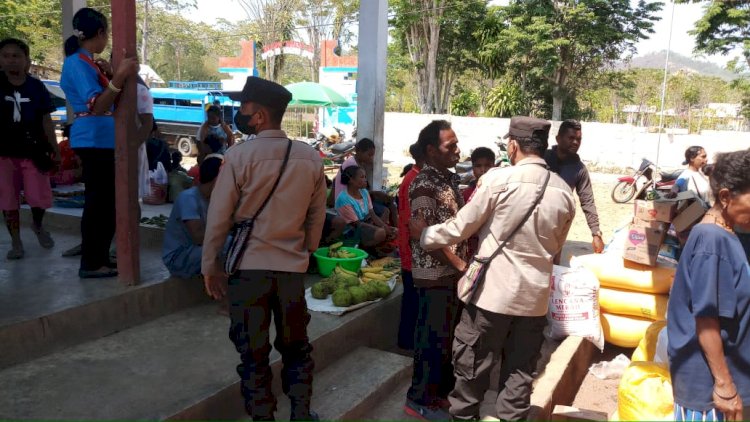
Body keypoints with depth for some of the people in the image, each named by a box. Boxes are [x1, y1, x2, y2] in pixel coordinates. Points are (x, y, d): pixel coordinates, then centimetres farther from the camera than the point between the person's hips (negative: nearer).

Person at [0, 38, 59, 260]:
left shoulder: (36, 86, -1)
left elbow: (46, 120, 3)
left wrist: (55, 149, 2)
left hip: (33, 151, 0)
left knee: (39, 198, 1)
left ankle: (38, 225, 33)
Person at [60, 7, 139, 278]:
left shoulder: (85, 62, 16)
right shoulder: (78, 62, -13)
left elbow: (105, 102, 17)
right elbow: (97, 106, -24)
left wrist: (107, 75, 14)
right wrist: (118, 77, -32)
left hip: (101, 139, 10)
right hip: (94, 139, -10)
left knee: (105, 200, 13)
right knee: (99, 200, -5)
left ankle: (98, 257, 21)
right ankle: (91, 263, 2)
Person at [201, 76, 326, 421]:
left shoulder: (239, 155, -12)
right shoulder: (311, 158, -1)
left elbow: (218, 217, -8)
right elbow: (317, 216, 6)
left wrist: (210, 265, 3)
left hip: (248, 267, -3)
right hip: (292, 267, 4)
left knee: (253, 353, 9)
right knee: (296, 347, 18)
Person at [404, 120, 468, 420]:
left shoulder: (450, 179, 10)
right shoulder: (423, 185, -17)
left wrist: (465, 262, 10)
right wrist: (460, 265, -18)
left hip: (454, 272, 9)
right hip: (435, 274, -8)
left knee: (448, 336, 18)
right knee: (432, 338, 3)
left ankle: (442, 391, 34)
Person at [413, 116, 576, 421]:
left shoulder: (498, 180, -14)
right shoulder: (564, 191, 1)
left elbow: (461, 227, -7)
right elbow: (555, 248, 13)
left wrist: (424, 236, 9)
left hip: (493, 290, -4)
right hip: (535, 294, 5)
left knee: (472, 365, 12)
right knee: (521, 371, 15)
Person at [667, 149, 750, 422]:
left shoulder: (723, 236, 5)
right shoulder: (713, 240, -22)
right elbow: (705, 318, -23)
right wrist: (725, 384, -19)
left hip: (720, 370, 9)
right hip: (707, 378, -9)